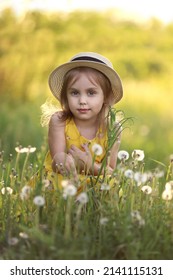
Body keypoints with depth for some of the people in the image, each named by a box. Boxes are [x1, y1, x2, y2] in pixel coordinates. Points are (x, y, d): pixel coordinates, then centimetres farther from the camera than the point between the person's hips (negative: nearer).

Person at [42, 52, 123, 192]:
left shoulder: (112, 130, -7)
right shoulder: (59, 121, -10)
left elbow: (111, 172, -2)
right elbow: (57, 156, -16)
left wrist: (90, 166, -24)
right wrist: (63, 160, -43)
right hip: (59, 179, 0)